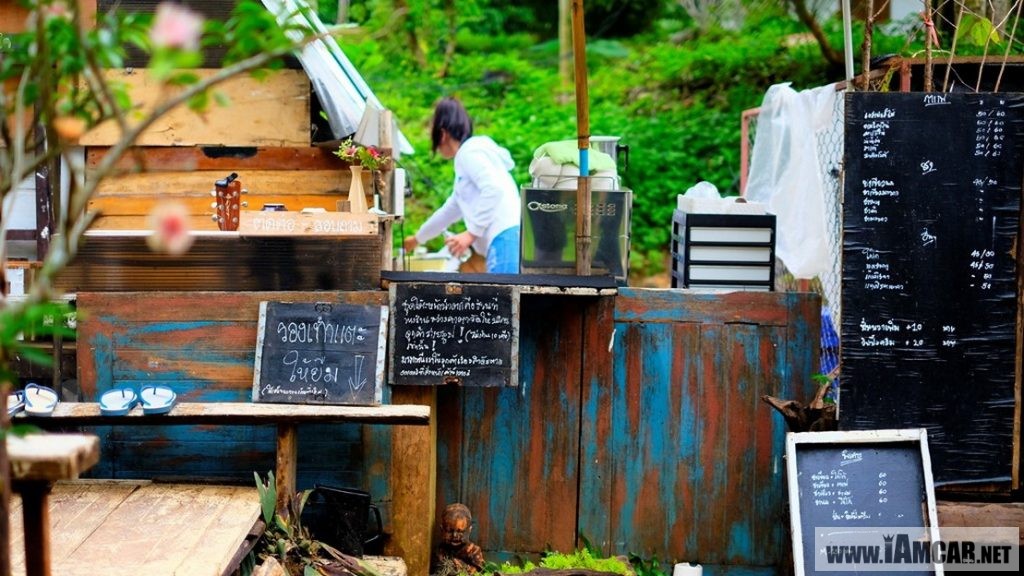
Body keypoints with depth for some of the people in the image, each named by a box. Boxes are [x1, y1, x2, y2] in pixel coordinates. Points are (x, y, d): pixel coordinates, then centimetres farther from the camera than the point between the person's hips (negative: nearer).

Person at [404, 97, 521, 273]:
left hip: (506, 239, -9)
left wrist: (471, 234, -15)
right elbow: (451, 209, 43)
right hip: (505, 243, 9)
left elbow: (494, 190, -16)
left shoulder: (469, 152, 0)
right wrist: (417, 239, 55)